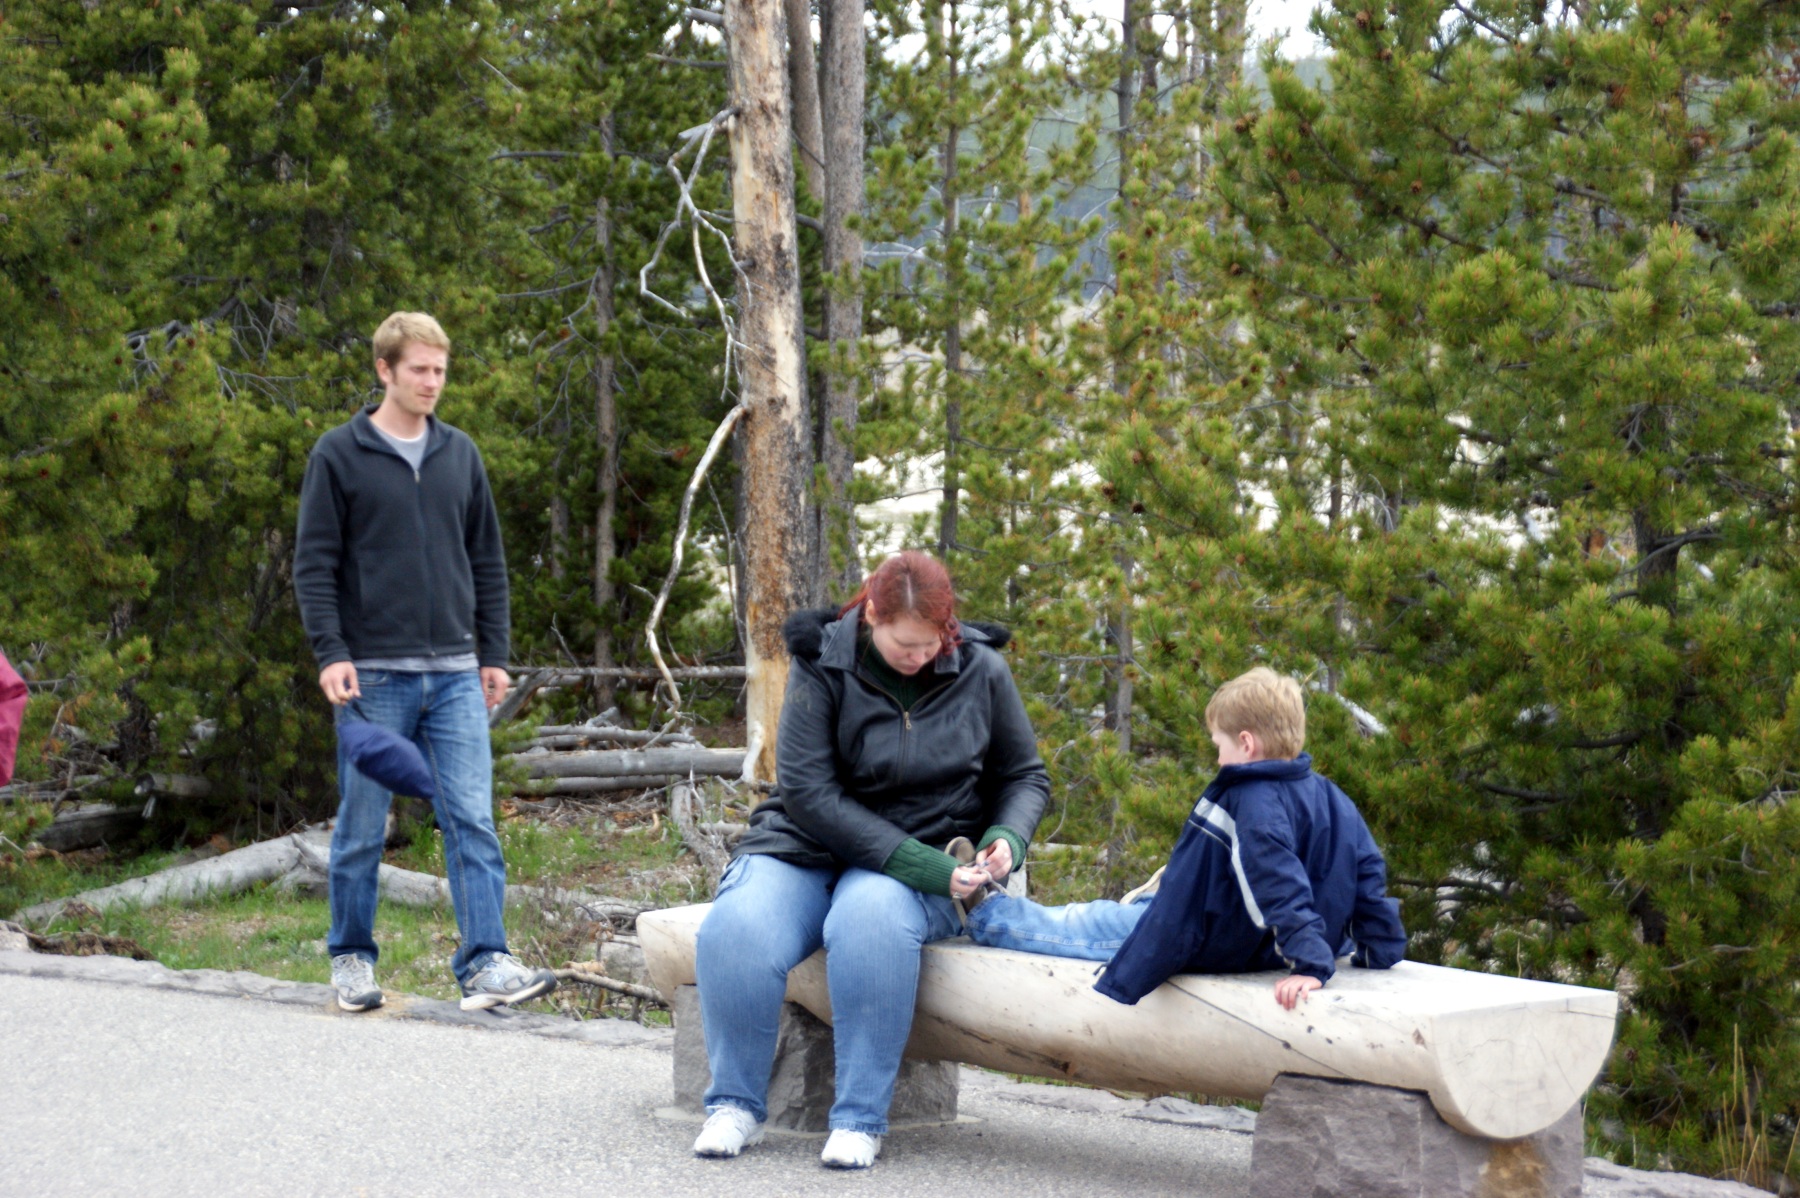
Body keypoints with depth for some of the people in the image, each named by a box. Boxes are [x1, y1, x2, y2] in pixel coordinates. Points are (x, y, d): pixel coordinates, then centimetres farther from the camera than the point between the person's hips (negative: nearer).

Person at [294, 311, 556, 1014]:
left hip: (455, 673, 3)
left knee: (472, 822, -5)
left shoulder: (460, 455, 12)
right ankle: (351, 958, 18)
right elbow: (314, 565, -2)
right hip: (374, 675, -3)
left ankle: (485, 964, -7)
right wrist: (331, 653, -12)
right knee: (362, 829, 5)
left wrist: (493, 655, 11)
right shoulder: (340, 455, 0)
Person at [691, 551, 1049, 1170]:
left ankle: (861, 1120, -27)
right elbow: (807, 790, -14)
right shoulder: (823, 664, -7)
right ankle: (737, 1104, -8)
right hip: (811, 845, 0)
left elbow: (1026, 776, 13)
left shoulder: (981, 671, 0)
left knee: (870, 918, -38)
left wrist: (1007, 838, -11)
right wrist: (917, 863, -22)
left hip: (932, 865, 0)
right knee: (734, 929, -31)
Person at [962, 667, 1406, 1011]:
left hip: (1220, 947, -9)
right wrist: (1380, 949, 9)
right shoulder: (1335, 801, 2)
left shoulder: (1252, 803, -26)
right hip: (1264, 948, 9)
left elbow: (1282, 885, -36)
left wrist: (1309, 962, -39)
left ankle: (986, 914, 21)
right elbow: (1368, 873, 3)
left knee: (1087, 926, 7)